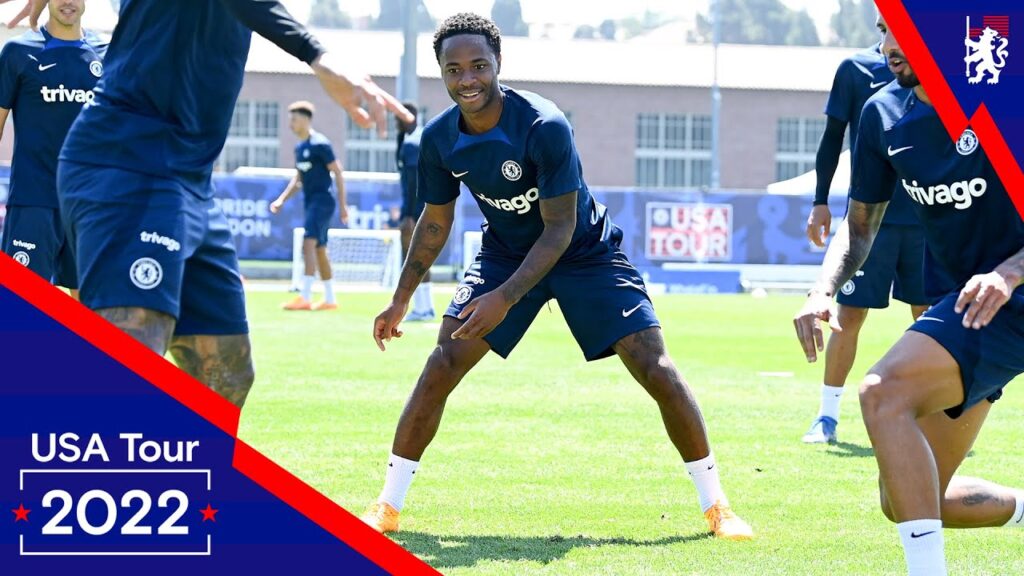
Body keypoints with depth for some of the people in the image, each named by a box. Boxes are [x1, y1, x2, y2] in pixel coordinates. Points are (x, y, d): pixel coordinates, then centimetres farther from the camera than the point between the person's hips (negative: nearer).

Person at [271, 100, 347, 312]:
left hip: (322, 201, -9)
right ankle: (329, 299, 17)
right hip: (309, 201, 9)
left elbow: (338, 173, -11)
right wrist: (281, 200, 15)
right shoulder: (299, 147, 14)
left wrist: (343, 205, -14)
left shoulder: (320, 144, -11)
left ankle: (305, 297, -24)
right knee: (319, 250, 11)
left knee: (308, 243, -19)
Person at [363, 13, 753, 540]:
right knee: (442, 367, -12)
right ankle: (387, 506, -2)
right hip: (505, 253, 4)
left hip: (586, 254, -3)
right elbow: (435, 223, 4)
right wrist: (401, 300, 6)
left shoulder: (544, 127, -30)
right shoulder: (439, 139, -13)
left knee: (655, 369, -13)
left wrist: (505, 299, -34)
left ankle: (715, 506, 0)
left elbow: (560, 228, -27)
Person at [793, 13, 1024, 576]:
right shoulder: (885, 114, 3)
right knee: (904, 501, 8)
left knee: (884, 392, -30)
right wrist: (823, 290, -6)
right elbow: (860, 226, 14)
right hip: (952, 299, 8)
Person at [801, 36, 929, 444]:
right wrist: (820, 202, -1)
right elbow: (833, 138, 4)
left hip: (927, 214, 2)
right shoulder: (856, 68, 1)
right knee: (849, 314, -3)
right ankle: (827, 416, 8)